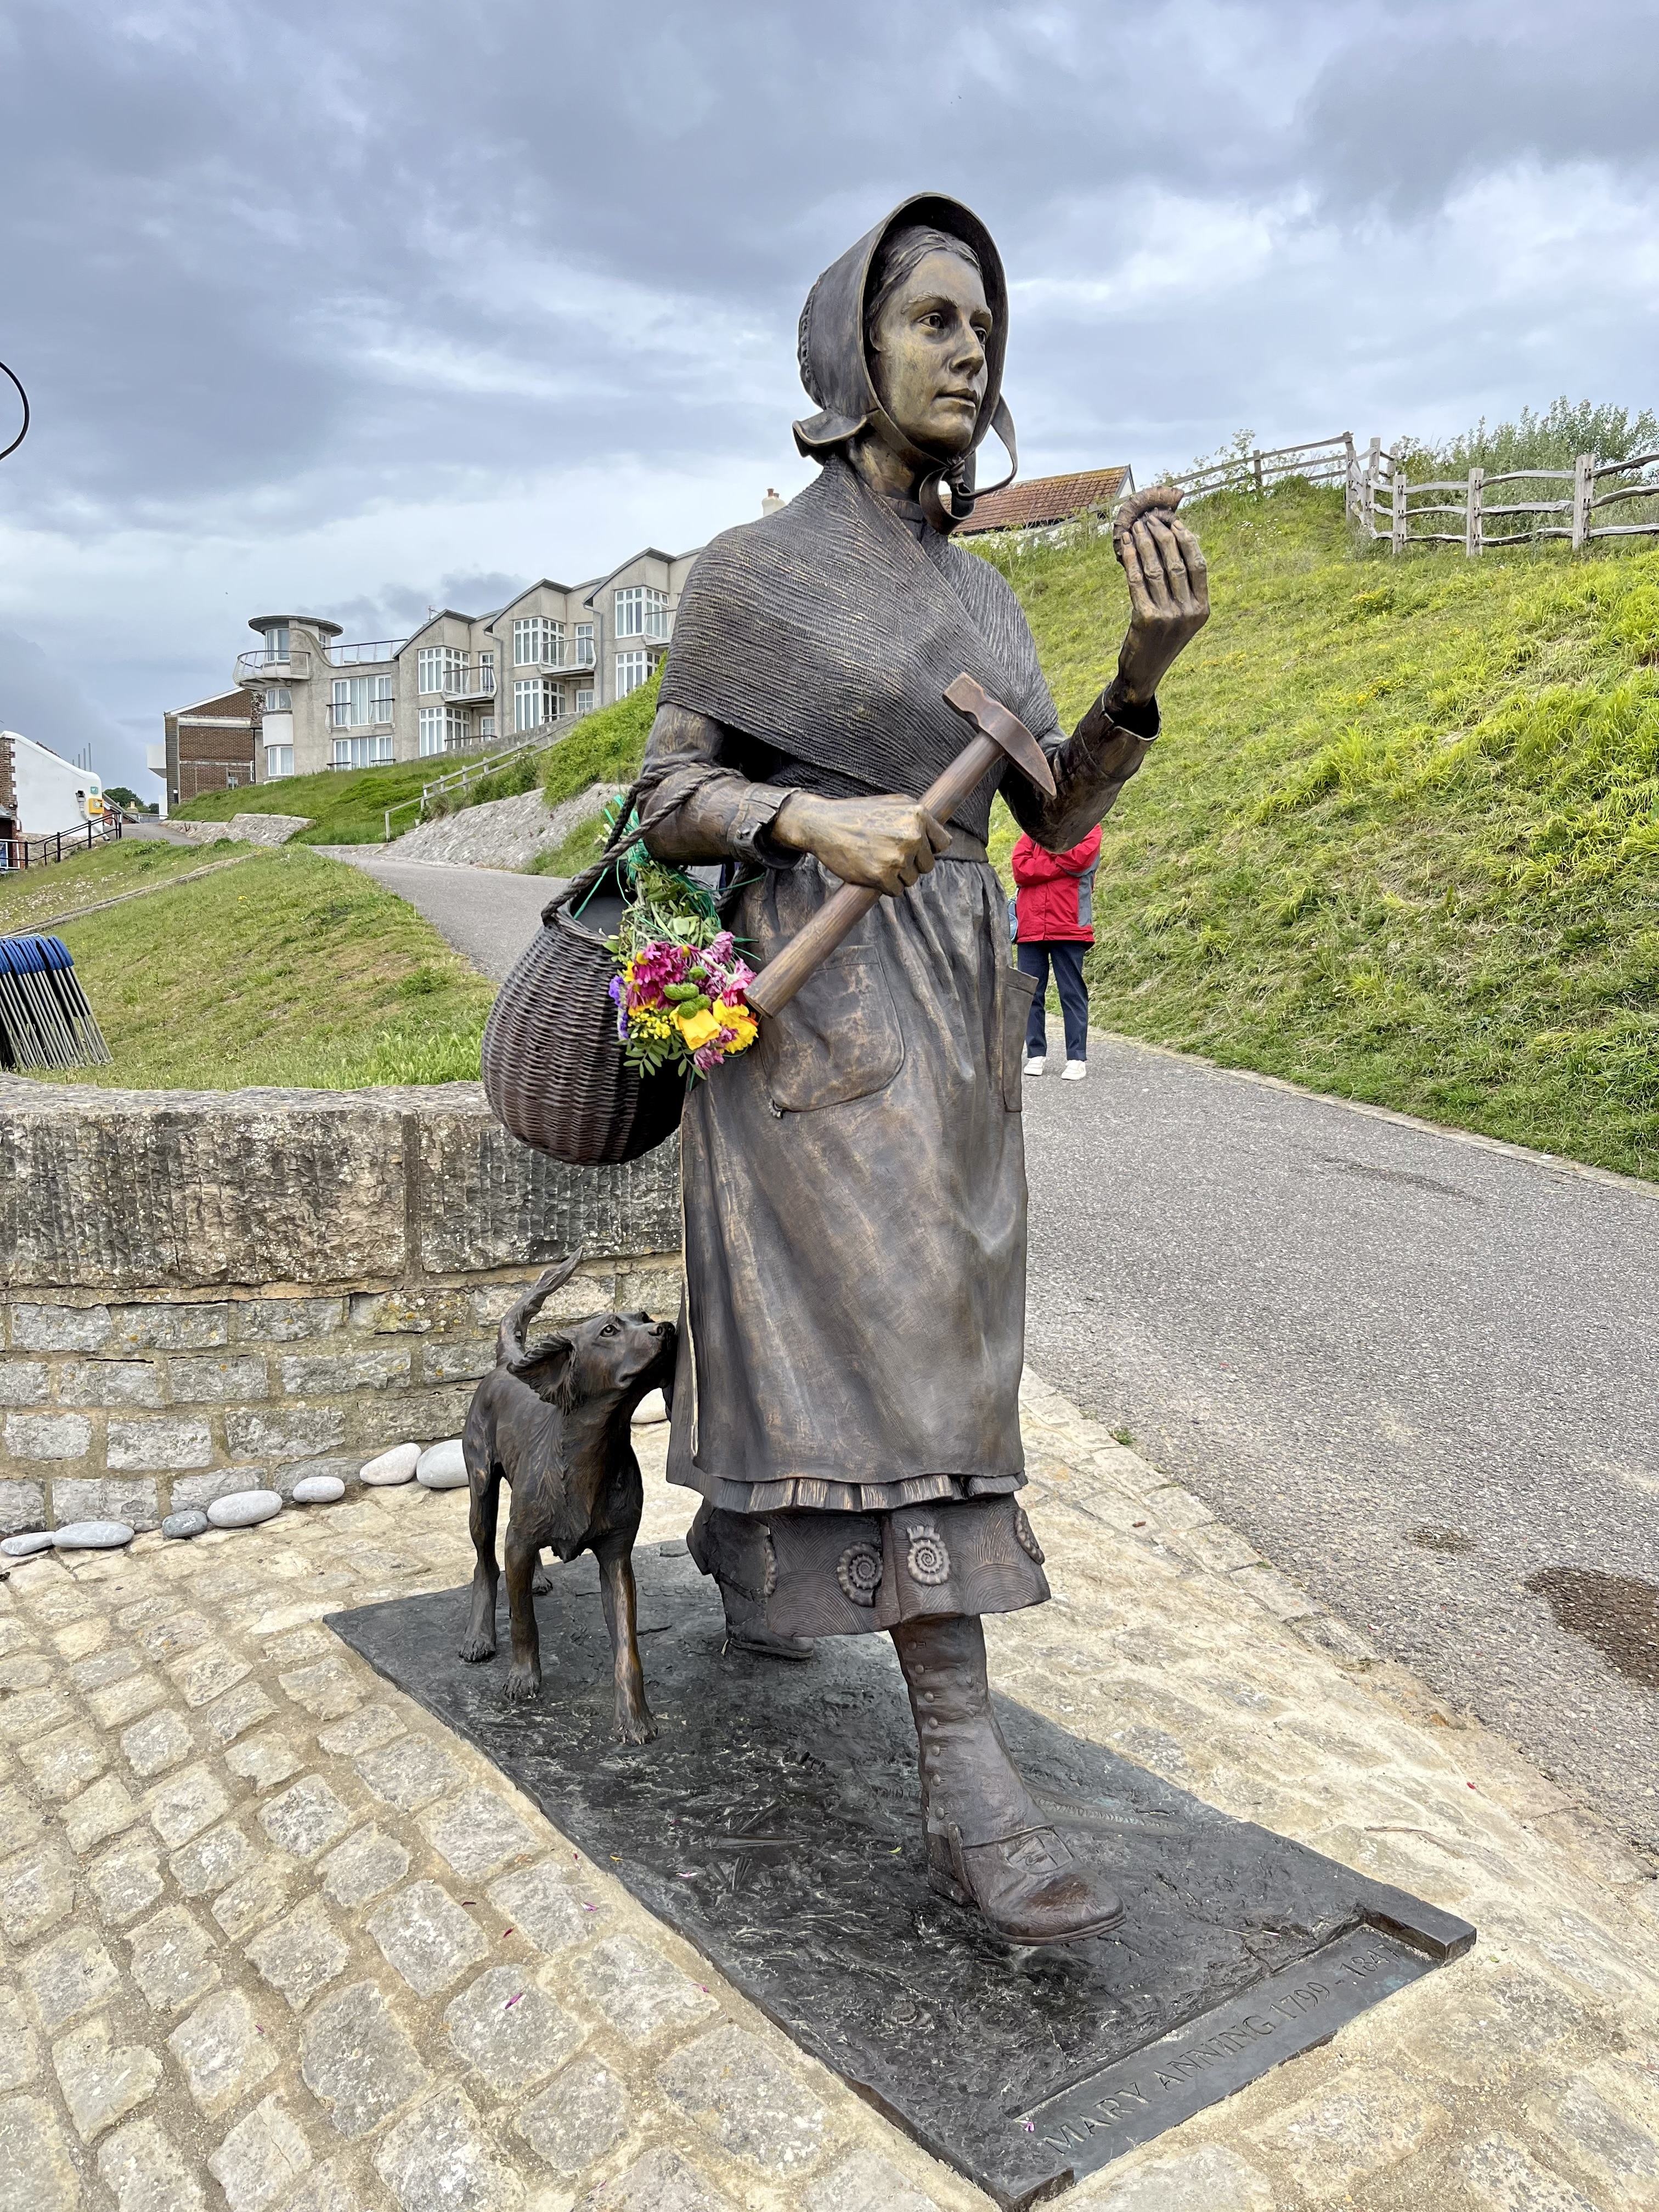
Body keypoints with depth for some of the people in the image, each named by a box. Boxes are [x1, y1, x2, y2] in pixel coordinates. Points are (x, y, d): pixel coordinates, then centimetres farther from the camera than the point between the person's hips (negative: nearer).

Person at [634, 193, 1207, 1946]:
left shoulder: (981, 595, 15)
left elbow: (1058, 817, 8)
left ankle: (739, 1539, 42)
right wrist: (815, 821, -22)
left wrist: (1147, 666, -8)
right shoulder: (751, 569, -2)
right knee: (901, 1343, -15)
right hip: (817, 994, -7)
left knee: (848, 1320, 15)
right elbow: (667, 803, -3)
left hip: (957, 1003, 7)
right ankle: (971, 1794, -13)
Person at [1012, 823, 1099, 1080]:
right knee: (1031, 992, 5)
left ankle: (1077, 1058, 4)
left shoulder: (1087, 827, 7)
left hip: (1068, 927, -3)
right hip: (1031, 925, 3)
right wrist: (1059, 865, -7)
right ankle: (1036, 1054, 13)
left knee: (1072, 992, 0)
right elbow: (1020, 869, -2)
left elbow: (1077, 859, -13)